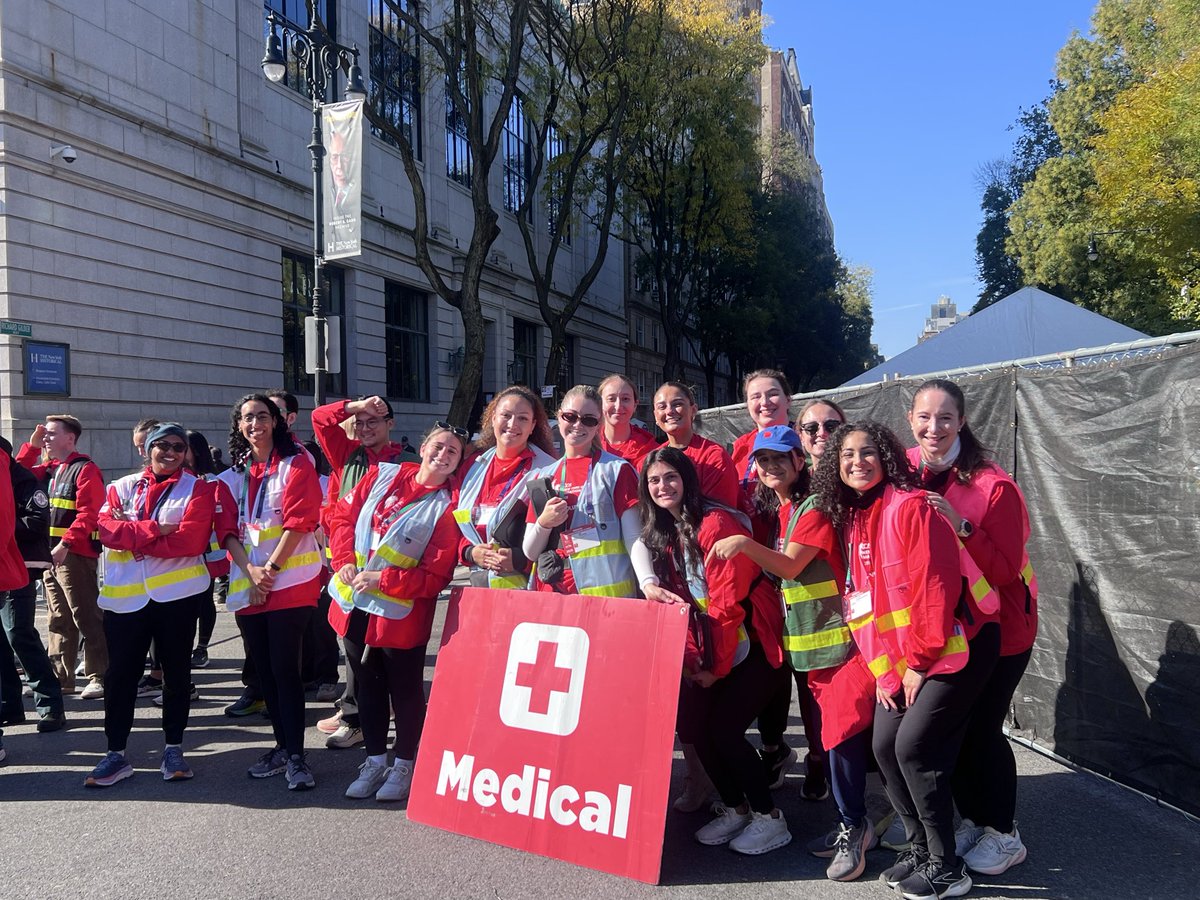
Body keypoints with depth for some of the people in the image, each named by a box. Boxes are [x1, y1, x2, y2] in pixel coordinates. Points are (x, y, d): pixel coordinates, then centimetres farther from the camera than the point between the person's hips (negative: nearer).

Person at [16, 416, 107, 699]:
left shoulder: (85, 469, -8)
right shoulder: (48, 470, 17)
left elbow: (88, 513, -17)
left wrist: (66, 543, -26)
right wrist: (31, 446, 11)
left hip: (75, 555, -9)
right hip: (50, 555, 9)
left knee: (87, 618, -5)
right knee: (59, 620, 13)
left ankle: (98, 677, -2)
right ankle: (60, 677, 20)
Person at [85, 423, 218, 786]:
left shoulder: (197, 489, 0)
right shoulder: (122, 487, 11)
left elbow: (190, 541, -13)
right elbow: (106, 527, -6)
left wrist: (132, 537, -10)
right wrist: (155, 530, -17)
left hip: (177, 593, -2)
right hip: (125, 594, 2)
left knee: (176, 672, 7)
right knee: (120, 673, 4)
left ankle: (173, 749, 19)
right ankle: (116, 753, 15)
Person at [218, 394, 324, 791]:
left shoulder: (296, 464, -1)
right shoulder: (234, 474, 14)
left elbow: (299, 521, -9)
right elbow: (229, 530, 7)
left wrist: (271, 568, -14)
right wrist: (250, 571, -8)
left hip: (291, 580, -5)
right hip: (247, 584, 6)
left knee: (284, 668, -8)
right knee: (263, 669, 10)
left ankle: (296, 755, -1)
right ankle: (282, 745, 22)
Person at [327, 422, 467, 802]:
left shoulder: (447, 508, -12)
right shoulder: (382, 475, 2)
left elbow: (435, 575, -15)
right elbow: (344, 515, 7)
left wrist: (381, 580, -19)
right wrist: (345, 561, -6)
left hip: (401, 613, -4)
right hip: (354, 605, 5)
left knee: (405, 689, 9)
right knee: (368, 685, 16)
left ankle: (403, 766, 26)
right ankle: (375, 762, 32)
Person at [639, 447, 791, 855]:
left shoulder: (715, 523, -17)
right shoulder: (661, 532, 7)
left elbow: (729, 600, -20)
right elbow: (674, 601, 5)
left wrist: (715, 666, -15)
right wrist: (690, 658, -6)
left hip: (752, 646, -7)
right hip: (708, 653, 7)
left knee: (723, 729, -12)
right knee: (694, 726, 0)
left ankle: (769, 818, 8)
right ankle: (734, 808, 21)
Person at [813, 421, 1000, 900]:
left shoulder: (909, 507, -18)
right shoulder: (853, 519, 7)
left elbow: (935, 587, -21)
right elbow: (863, 600, 8)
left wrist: (921, 662, -16)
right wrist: (883, 670, 2)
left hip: (955, 646, -8)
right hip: (901, 656, 8)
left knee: (914, 747, -11)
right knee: (884, 746, 4)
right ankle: (920, 847, 23)